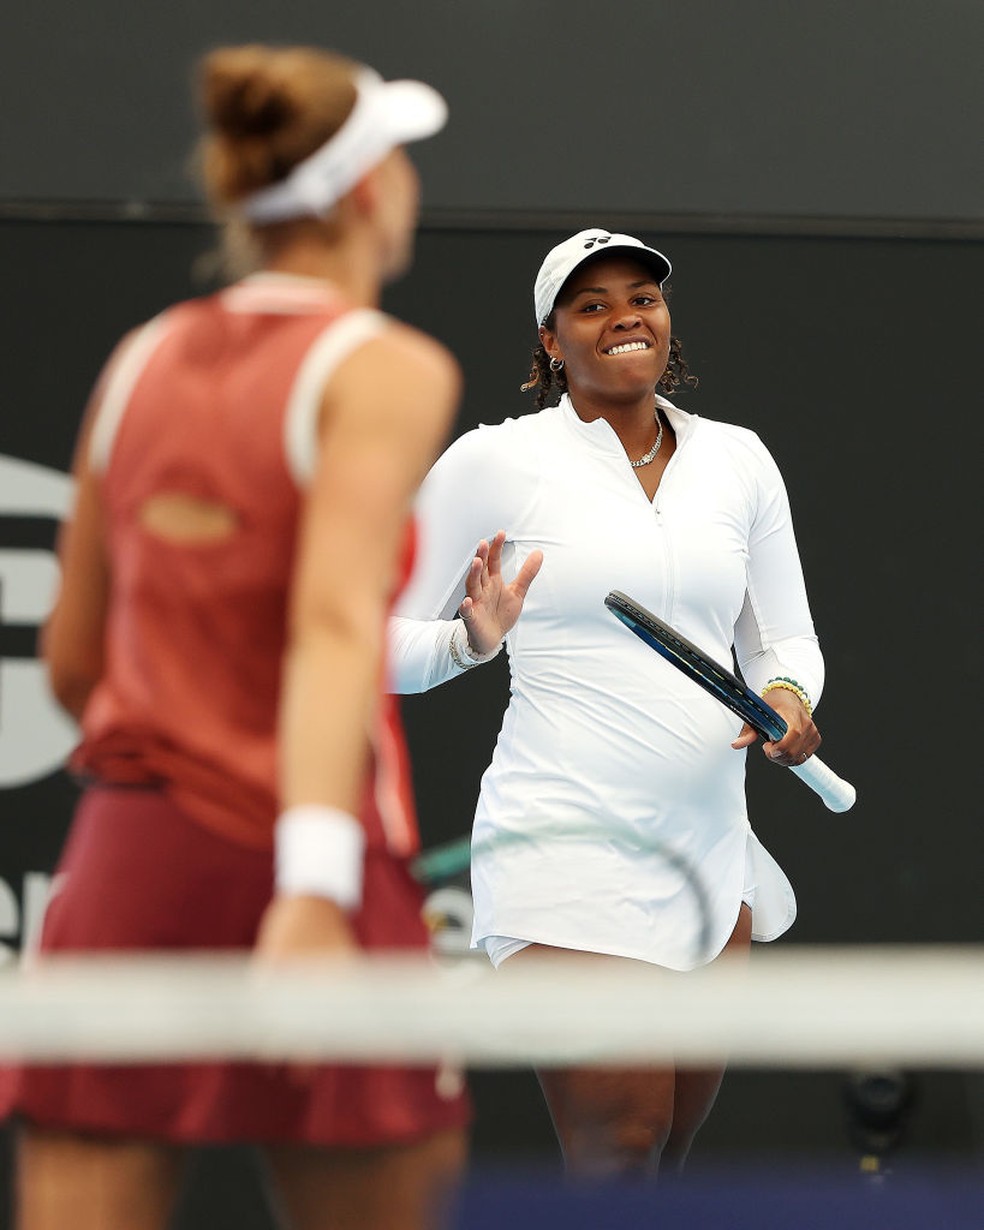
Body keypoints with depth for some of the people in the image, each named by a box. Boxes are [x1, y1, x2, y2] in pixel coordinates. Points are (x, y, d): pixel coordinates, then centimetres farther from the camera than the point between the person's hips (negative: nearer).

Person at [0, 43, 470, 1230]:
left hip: (120, 863, 5)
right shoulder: (385, 371, -6)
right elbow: (334, 624, -21)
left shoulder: (142, 361, 12)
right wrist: (315, 888, -30)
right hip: (292, 870, -5)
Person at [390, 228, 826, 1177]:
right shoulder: (493, 463, -2)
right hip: (567, 845, -5)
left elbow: (785, 639, 18)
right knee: (620, 1155, -14)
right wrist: (472, 640, -18)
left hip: (710, 847, 5)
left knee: (669, 1155, 8)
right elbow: (382, 643, 2)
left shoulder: (737, 460, 11)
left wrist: (788, 696, -4)